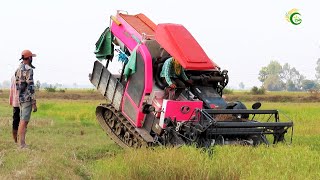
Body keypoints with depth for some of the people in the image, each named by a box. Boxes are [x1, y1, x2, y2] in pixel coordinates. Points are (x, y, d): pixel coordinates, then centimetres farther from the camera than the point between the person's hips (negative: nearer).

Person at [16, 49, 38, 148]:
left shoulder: (19, 69, 14)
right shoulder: (28, 70, -15)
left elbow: (17, 85, 17)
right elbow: (30, 87, -19)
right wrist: (34, 103, -17)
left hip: (20, 98, 9)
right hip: (27, 99, -9)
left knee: (22, 121, 11)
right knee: (24, 122, -9)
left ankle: (21, 143, 13)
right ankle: (22, 145, -10)